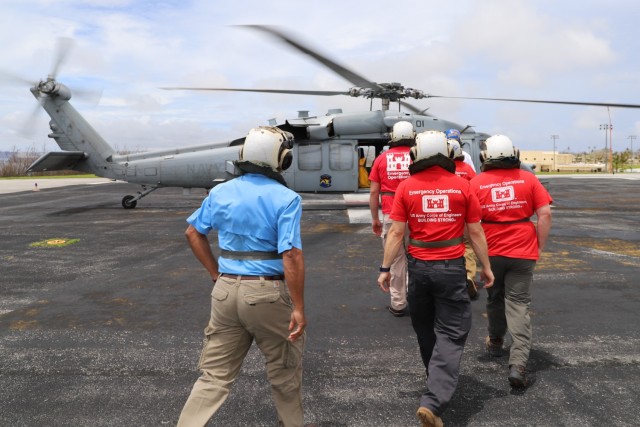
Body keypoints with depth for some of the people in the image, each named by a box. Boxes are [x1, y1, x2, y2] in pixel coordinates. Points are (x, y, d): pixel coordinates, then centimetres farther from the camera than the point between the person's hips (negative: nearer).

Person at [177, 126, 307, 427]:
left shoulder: (221, 192, 5)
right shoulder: (286, 199, -12)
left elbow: (193, 232, 15)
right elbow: (291, 256, -19)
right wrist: (298, 307, -14)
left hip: (226, 290, 4)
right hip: (268, 293, -4)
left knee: (215, 375, 16)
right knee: (284, 373, 18)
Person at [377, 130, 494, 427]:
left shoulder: (406, 187, -5)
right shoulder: (462, 186, -5)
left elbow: (396, 232, -5)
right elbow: (476, 233, 0)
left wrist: (385, 268, 4)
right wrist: (486, 267, 12)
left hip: (418, 267, 2)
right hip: (452, 268, -1)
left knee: (425, 330, 21)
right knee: (451, 334, 3)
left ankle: (438, 383, 41)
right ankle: (433, 402, -8)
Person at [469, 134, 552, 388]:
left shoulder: (476, 183, -4)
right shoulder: (528, 179, -1)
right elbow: (545, 214, -4)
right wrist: (540, 246, 6)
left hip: (491, 252, 1)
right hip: (523, 253, 0)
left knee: (495, 298, 21)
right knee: (518, 304, 3)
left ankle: (495, 342, 41)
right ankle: (518, 363, -6)